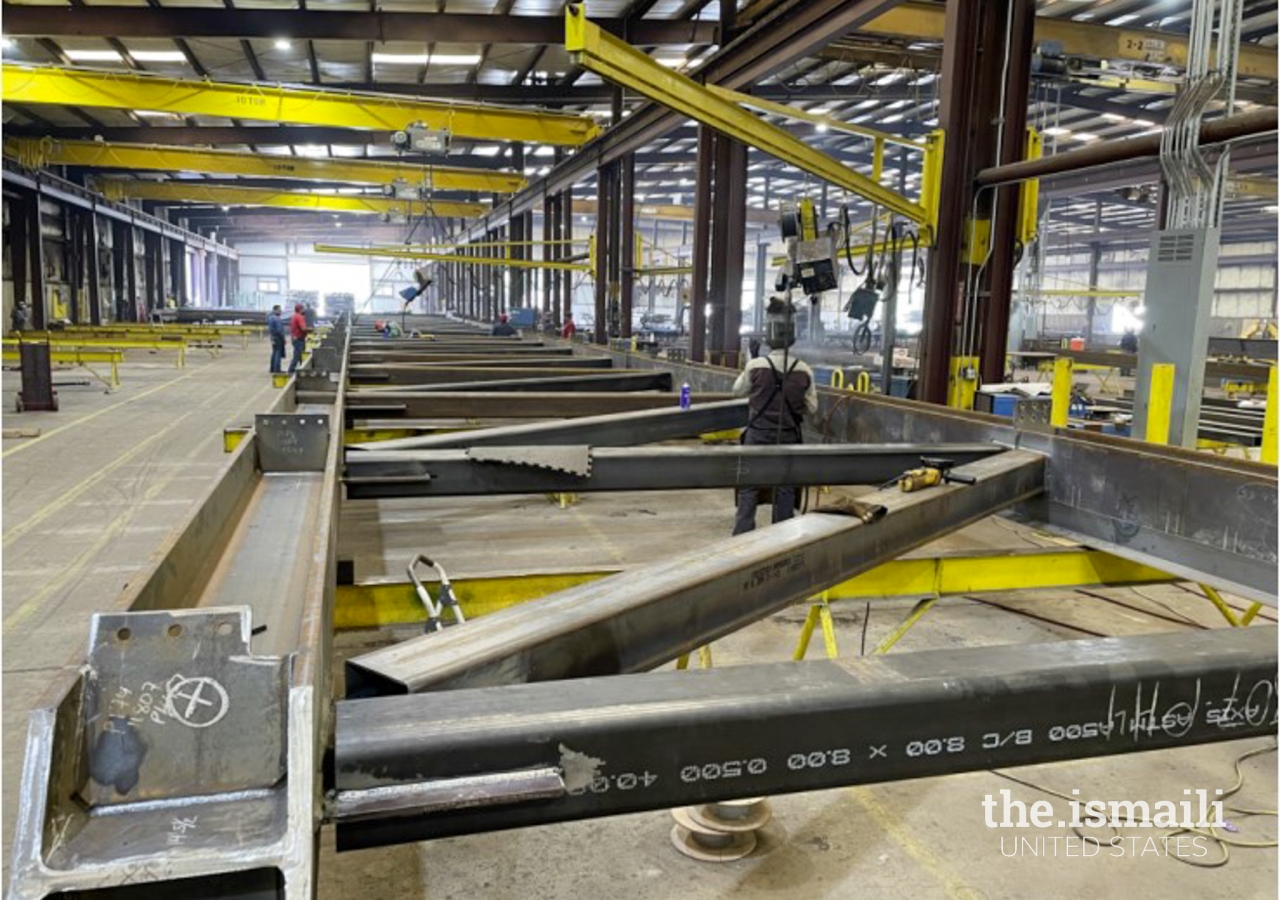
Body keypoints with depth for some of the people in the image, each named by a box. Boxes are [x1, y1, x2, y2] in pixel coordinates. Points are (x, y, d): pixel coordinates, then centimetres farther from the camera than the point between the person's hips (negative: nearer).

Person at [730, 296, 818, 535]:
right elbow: (811, 407, 2)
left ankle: (742, 535, 7)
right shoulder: (804, 370, -8)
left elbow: (737, 391, 6)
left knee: (748, 488, 7)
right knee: (785, 490, 11)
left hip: (758, 435, -1)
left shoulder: (756, 366, -13)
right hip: (788, 437, 1)